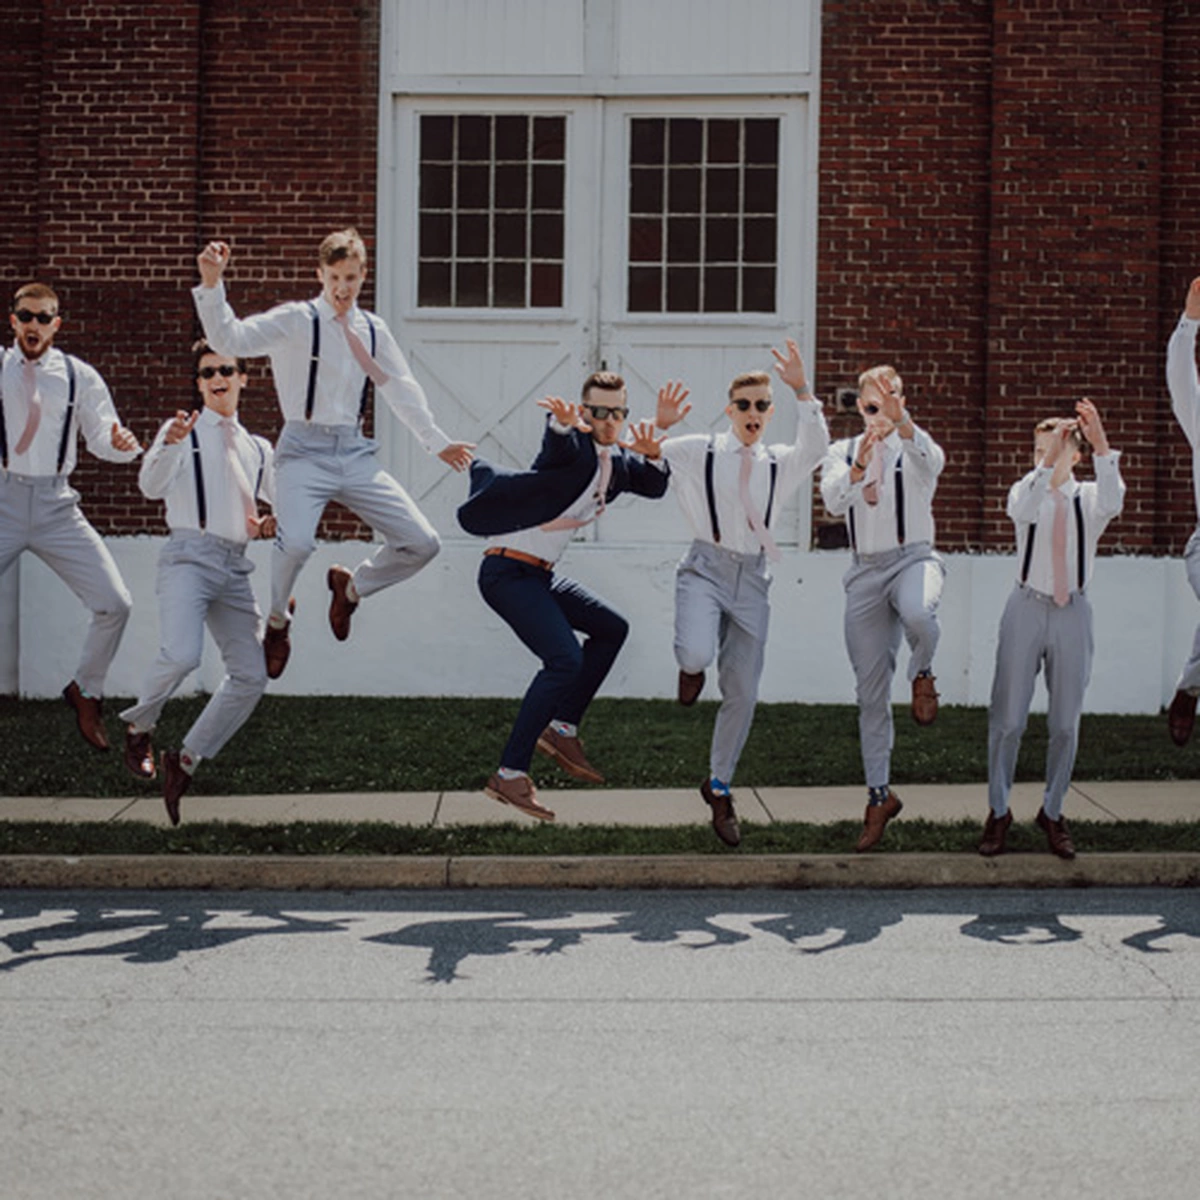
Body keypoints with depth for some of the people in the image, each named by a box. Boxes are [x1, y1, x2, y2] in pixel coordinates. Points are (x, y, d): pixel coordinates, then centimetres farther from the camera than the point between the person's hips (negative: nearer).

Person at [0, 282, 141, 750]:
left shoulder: (78, 376, 6)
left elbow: (100, 439, 7)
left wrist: (120, 443, -15)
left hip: (56, 505, 2)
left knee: (114, 604, -3)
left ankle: (86, 692, 21)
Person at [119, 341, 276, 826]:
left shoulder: (257, 448, 22)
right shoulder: (183, 430, 7)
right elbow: (152, 487, -8)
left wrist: (274, 523, 6)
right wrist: (169, 444, -26)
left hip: (235, 567, 5)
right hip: (189, 556, -5)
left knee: (251, 677, -5)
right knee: (181, 655, -27)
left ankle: (185, 761, 8)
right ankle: (138, 725, 1)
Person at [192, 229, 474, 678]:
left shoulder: (373, 330, 13)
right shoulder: (296, 321, -3)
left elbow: (401, 389, 24)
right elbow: (230, 339, -15)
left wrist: (437, 442, 27)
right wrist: (212, 285, -29)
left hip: (355, 452, 5)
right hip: (305, 451, -5)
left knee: (422, 543, -3)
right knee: (296, 543, -30)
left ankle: (352, 586, 26)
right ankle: (277, 620, 2)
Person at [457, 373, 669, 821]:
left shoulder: (617, 461, 10)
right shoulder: (574, 448, -15)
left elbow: (655, 487, 17)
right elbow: (559, 445, -36)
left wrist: (652, 455, -6)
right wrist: (563, 422, -61)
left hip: (540, 574, 10)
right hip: (507, 571, -10)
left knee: (611, 629, 19)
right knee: (565, 659, -22)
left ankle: (562, 728, 19)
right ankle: (510, 774, -20)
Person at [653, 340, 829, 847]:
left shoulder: (780, 463, 11)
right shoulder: (699, 451, 5)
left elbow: (816, 446, -9)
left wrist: (802, 390, -21)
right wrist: (660, 424, -16)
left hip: (751, 578, 3)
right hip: (706, 566, -3)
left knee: (743, 693, 6)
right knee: (697, 653, -32)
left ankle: (719, 785, 26)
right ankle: (691, 666, 9)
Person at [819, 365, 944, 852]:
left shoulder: (914, 447, 3)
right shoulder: (843, 451, 10)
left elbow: (932, 462, -23)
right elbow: (834, 501, -10)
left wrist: (901, 423, -41)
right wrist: (857, 469, -30)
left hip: (913, 558, -3)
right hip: (865, 571, 3)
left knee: (918, 612, -39)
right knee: (871, 690, 4)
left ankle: (922, 674, -5)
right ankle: (879, 794, 14)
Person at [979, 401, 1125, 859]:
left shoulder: (1088, 498, 3)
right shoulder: (1026, 490, 2)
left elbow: (1111, 504, -22)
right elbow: (1022, 512, -23)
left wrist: (1102, 448, -35)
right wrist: (1047, 463, -36)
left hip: (1072, 613, 1)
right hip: (1027, 609, -1)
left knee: (1066, 723, 7)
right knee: (1008, 719, 1)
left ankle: (1052, 813, 22)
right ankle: (998, 812, 15)